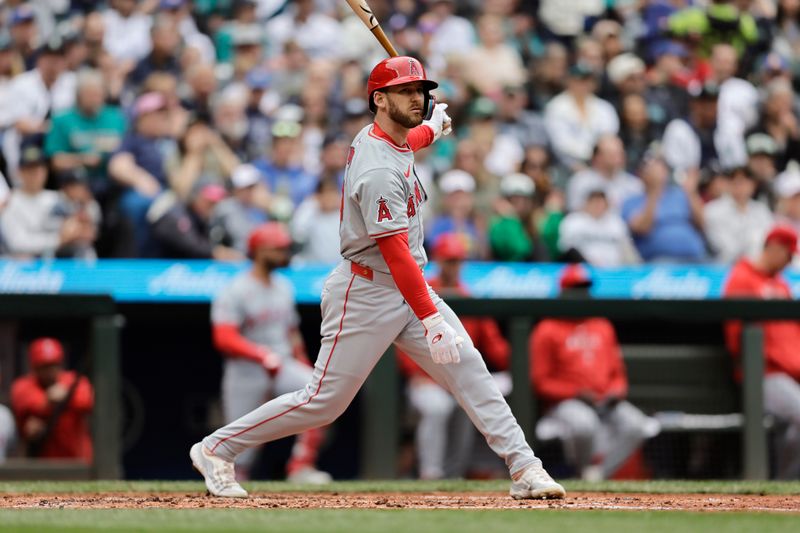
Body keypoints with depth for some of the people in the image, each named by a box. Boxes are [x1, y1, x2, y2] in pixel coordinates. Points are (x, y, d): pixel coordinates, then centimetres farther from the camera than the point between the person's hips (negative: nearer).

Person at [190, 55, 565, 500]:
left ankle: (524, 468, -6)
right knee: (324, 402, -3)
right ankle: (217, 449, 10)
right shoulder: (378, 171, -24)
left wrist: (431, 130, 46)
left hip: (409, 287, 9)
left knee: (466, 365, -4)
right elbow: (395, 253, -30)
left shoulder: (388, 138, 6)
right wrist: (430, 320, -35)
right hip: (367, 293, -9)